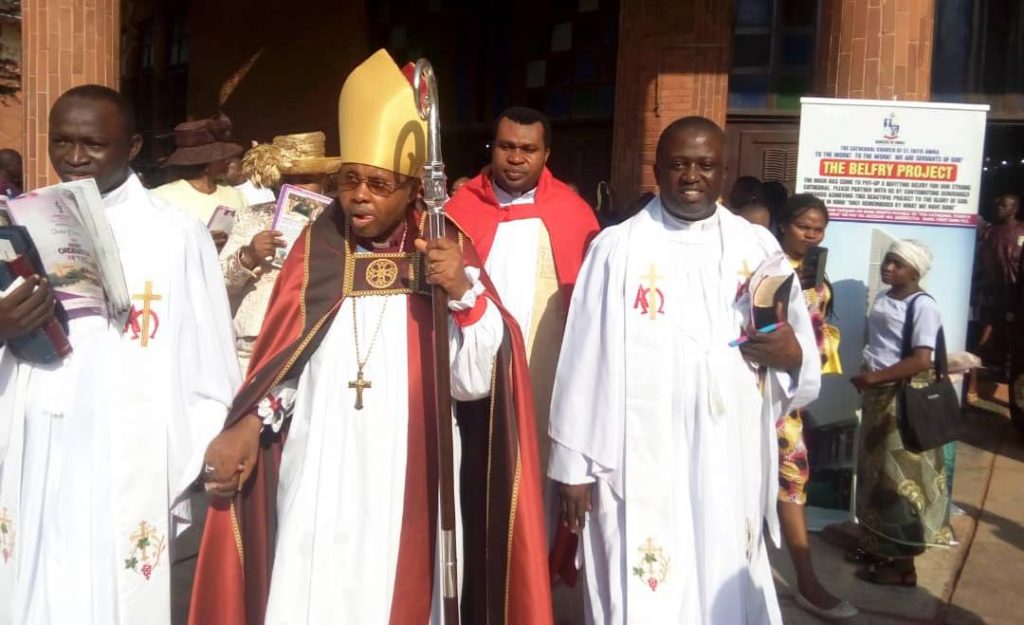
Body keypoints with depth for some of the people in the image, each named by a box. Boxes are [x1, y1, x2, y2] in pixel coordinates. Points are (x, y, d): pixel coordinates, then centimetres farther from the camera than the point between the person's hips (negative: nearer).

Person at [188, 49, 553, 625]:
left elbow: (474, 382, -10)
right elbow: (280, 356, 4)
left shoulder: (445, 256, -2)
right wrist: (250, 424, -12)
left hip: (404, 484, -1)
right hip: (315, 478, 2)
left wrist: (463, 291, -23)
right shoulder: (315, 252, 3)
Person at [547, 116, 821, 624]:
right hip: (640, 466, -3)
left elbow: (807, 365, 10)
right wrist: (574, 463, -5)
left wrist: (792, 356, -13)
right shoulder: (617, 248, -2)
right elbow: (585, 358, -4)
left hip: (732, 467, 3)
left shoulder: (759, 249, 7)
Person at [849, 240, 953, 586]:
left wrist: (872, 377, -18)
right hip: (878, 396, 8)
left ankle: (904, 563, 11)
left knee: (901, 477, 0)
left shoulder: (923, 305, -15)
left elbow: (921, 361, -22)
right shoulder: (882, 299, 9)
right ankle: (877, 544, 28)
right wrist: (867, 379, 5)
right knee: (875, 472, 14)